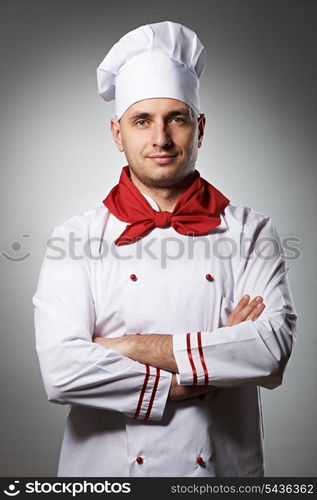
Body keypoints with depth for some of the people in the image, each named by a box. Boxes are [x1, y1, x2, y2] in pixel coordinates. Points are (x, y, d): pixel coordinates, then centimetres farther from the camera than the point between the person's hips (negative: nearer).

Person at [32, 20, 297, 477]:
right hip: (103, 469, 0)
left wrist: (133, 346, -19)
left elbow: (274, 347, -18)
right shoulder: (77, 237, -8)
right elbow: (60, 371, -18)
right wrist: (201, 375, -18)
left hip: (226, 466, 1)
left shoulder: (251, 233, -5)